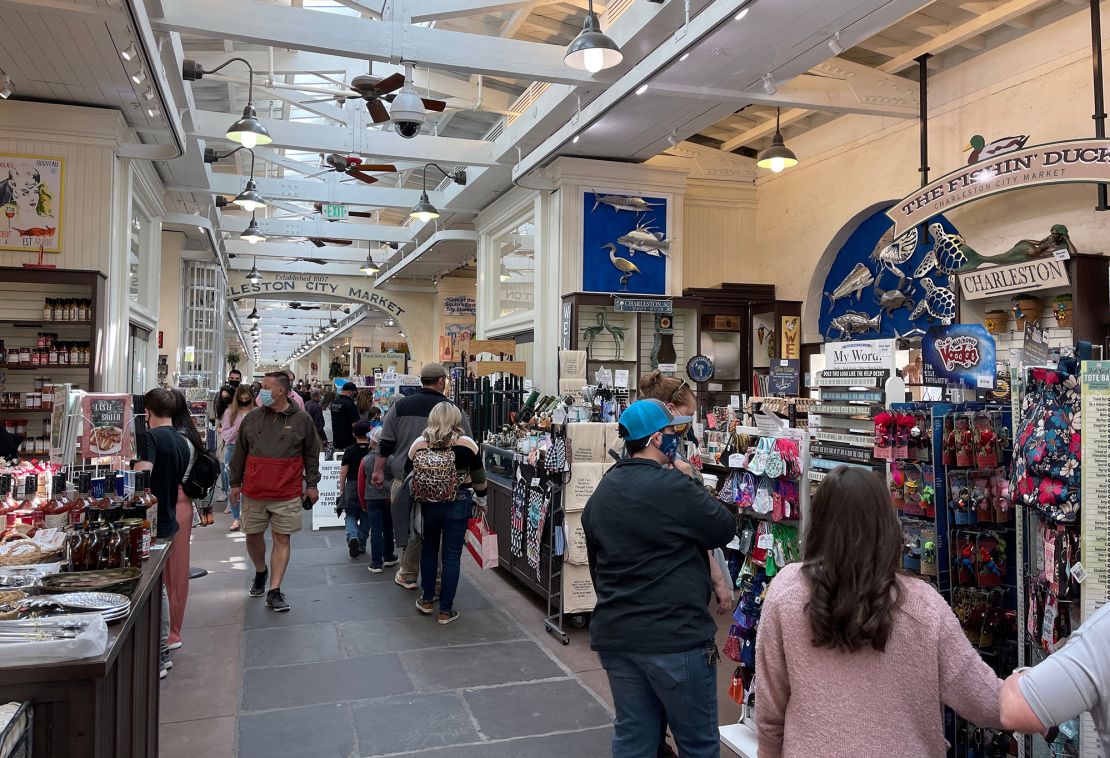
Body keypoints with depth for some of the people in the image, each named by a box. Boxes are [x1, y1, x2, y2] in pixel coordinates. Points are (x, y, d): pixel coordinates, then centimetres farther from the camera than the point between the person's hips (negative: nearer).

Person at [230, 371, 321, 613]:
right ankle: (260, 573, 39)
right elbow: (240, 453, 12)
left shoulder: (301, 419, -1)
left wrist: (312, 484, 4)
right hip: (254, 491, 3)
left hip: (287, 493, -2)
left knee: (282, 539, -1)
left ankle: (274, 591, 4)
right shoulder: (252, 417, 5)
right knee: (253, 536, 11)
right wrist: (235, 483, 11)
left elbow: (311, 454, 6)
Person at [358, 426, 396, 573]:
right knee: (388, 528, 17)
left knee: (375, 530, 3)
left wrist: (363, 503, 14)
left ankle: (376, 563, 2)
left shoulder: (365, 460, -7)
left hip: (372, 499, 0)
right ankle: (388, 558, 27)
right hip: (389, 498, 0)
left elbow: (361, 485, 1)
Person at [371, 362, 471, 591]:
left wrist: (378, 470, 14)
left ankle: (408, 576, 25)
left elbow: (386, 443, 4)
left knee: (408, 528, 13)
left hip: (403, 478, 2)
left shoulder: (401, 406, 2)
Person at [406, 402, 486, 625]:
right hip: (458, 504, -2)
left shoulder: (419, 444, -6)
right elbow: (479, 478, -1)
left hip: (428, 504, 2)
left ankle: (427, 600, 29)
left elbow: (409, 472, 5)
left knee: (429, 548, 21)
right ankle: (445, 610, 10)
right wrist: (481, 501, 15)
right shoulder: (466, 444, -9)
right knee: (452, 555, 5)